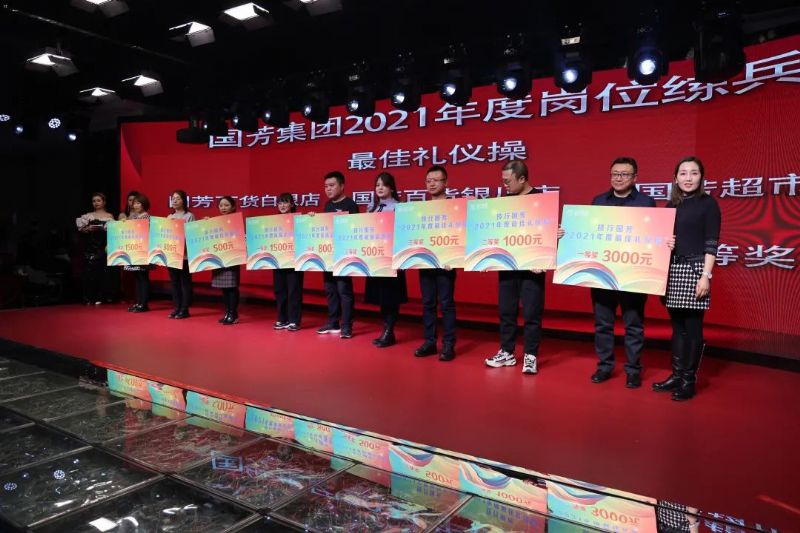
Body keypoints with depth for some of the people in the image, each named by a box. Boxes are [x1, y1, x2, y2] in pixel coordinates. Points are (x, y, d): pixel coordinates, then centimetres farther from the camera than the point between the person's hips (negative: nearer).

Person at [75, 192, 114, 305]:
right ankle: (89, 298, 0)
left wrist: (101, 229, -13)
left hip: (103, 246, -1)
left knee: (102, 271, -4)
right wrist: (88, 229, -10)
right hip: (90, 247, 1)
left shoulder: (109, 216, 8)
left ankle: (99, 297, 4)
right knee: (90, 271, -4)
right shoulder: (88, 216, 13)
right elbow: (81, 229, 8)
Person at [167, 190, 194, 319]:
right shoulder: (169, 217, 16)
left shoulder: (189, 216, -2)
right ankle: (177, 308, 15)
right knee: (174, 282, 8)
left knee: (185, 282, -1)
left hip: (184, 254, -6)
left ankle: (184, 309, 4)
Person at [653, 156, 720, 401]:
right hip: (672, 270, 5)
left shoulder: (708, 203, -2)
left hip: (694, 269, -5)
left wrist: (706, 276, -15)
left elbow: (711, 243, -8)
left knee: (692, 327, -1)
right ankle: (676, 375, 20)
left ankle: (689, 380, 9)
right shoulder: (671, 205, 13)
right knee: (677, 326, 11)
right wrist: (663, 242, -7)